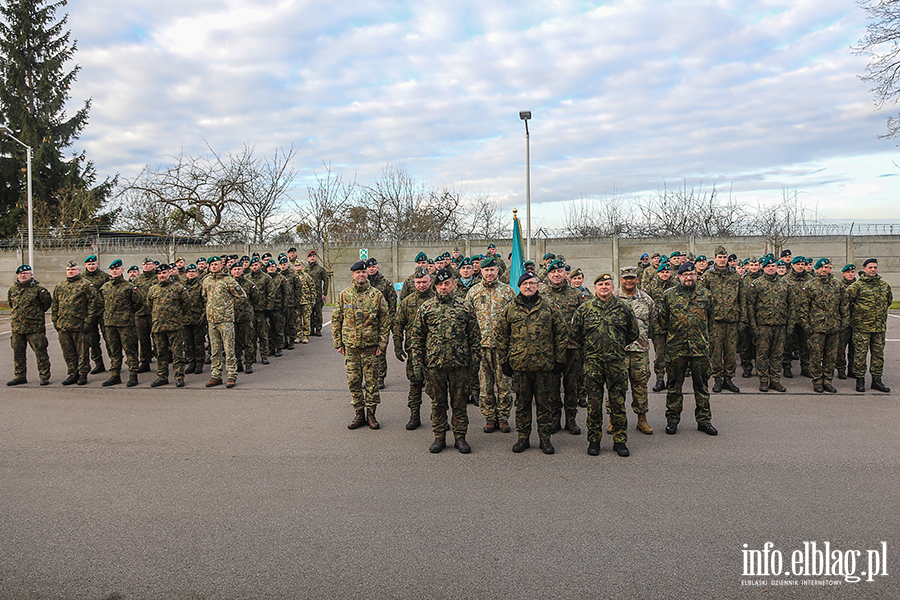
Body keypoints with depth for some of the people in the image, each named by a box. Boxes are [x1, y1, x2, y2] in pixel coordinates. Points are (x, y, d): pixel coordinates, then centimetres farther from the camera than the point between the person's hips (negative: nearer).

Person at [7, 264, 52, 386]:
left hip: (35, 327, -5)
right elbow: (10, 303, 26)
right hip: (16, 327, 5)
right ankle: (20, 376, 21)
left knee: (40, 352, -3)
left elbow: (47, 303, 4)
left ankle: (44, 376, 3)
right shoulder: (12, 290, 10)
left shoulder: (38, 289, -6)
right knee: (18, 353, 11)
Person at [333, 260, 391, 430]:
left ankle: (371, 414, 16)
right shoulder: (344, 295, 4)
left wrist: (382, 344, -4)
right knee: (353, 381, 6)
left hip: (370, 345, -2)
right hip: (350, 345, 2)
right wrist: (338, 343, 4)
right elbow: (336, 320, 9)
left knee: (371, 381, 3)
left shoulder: (377, 295, 0)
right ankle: (359, 414, 18)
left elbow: (385, 321, 1)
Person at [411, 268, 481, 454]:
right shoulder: (426, 308, 4)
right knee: (438, 403, 10)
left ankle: (460, 437, 20)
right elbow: (417, 338, 6)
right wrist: (417, 363, 0)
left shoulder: (465, 307, 4)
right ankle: (439, 437, 22)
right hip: (434, 364, 1)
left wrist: (476, 360, 2)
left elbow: (474, 336, 7)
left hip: (460, 365, 0)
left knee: (459, 403, 8)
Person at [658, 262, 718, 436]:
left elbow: (710, 318, 17)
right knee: (674, 385, 6)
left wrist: (700, 333, 15)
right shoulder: (669, 296, 1)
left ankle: (704, 420, 19)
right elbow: (663, 320, 10)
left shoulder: (706, 295, 5)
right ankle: (672, 419, 16)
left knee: (702, 385, 8)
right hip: (676, 348, -1)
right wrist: (674, 332, 9)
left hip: (700, 348, 1)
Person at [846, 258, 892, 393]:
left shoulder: (884, 285, 10)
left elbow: (889, 300, 27)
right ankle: (860, 380, 6)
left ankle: (876, 380, 17)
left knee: (878, 354, 9)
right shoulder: (857, 286, -6)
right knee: (860, 354, -2)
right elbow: (845, 300, -5)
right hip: (861, 327, -5)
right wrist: (856, 313, 2)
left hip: (880, 326, 5)